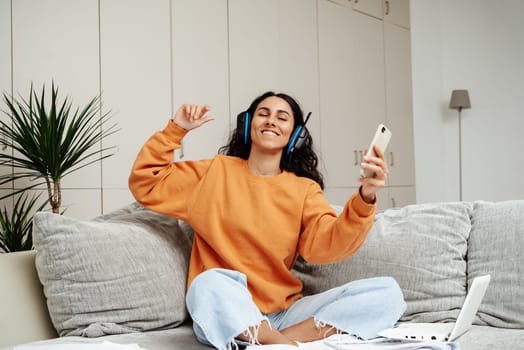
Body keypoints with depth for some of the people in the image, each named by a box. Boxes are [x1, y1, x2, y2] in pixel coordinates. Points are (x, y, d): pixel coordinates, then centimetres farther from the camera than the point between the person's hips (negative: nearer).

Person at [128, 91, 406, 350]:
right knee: (210, 284, -38)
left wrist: (364, 199, -26)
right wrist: (175, 130, 1)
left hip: (284, 313, 3)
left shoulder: (305, 189, 9)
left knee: (387, 292, -16)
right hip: (225, 315, -2)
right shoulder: (214, 173, 10)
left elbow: (325, 244, -9)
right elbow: (146, 184, 9)